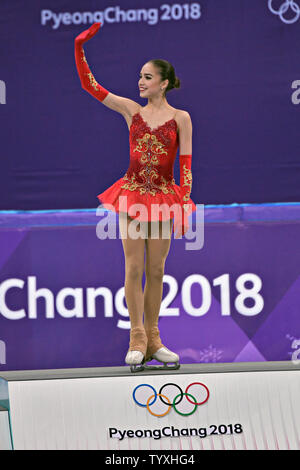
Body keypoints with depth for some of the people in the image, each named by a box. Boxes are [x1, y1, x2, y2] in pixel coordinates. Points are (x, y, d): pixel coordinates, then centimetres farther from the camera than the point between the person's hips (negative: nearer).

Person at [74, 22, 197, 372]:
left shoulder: (180, 118, -1)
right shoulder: (131, 109, 5)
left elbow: (186, 165, -3)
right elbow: (90, 85, 4)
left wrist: (184, 205, -8)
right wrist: (79, 48, -4)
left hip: (164, 198, -1)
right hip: (132, 194, 1)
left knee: (156, 270, 4)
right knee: (133, 267, -3)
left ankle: (152, 339, 13)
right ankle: (137, 341, -1)